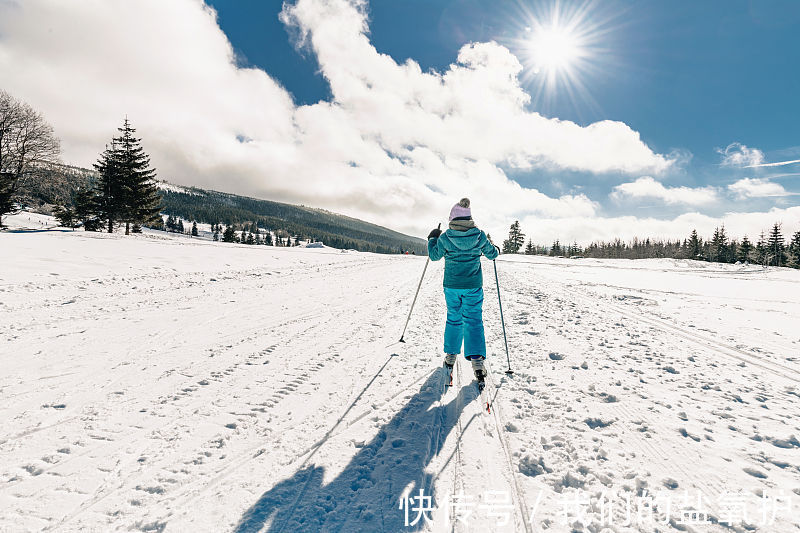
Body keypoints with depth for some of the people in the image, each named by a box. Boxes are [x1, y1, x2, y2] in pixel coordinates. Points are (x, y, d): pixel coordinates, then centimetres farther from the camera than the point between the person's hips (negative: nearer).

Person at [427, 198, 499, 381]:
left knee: (453, 319, 16)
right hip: (474, 286, 0)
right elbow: (492, 254, 6)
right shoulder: (479, 236, -7)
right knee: (474, 320, 5)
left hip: (451, 286, 0)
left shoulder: (445, 237, -11)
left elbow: (434, 256, 2)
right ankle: (477, 359, -6)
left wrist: (432, 239, 18)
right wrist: (496, 249, 29)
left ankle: (450, 356, 25)